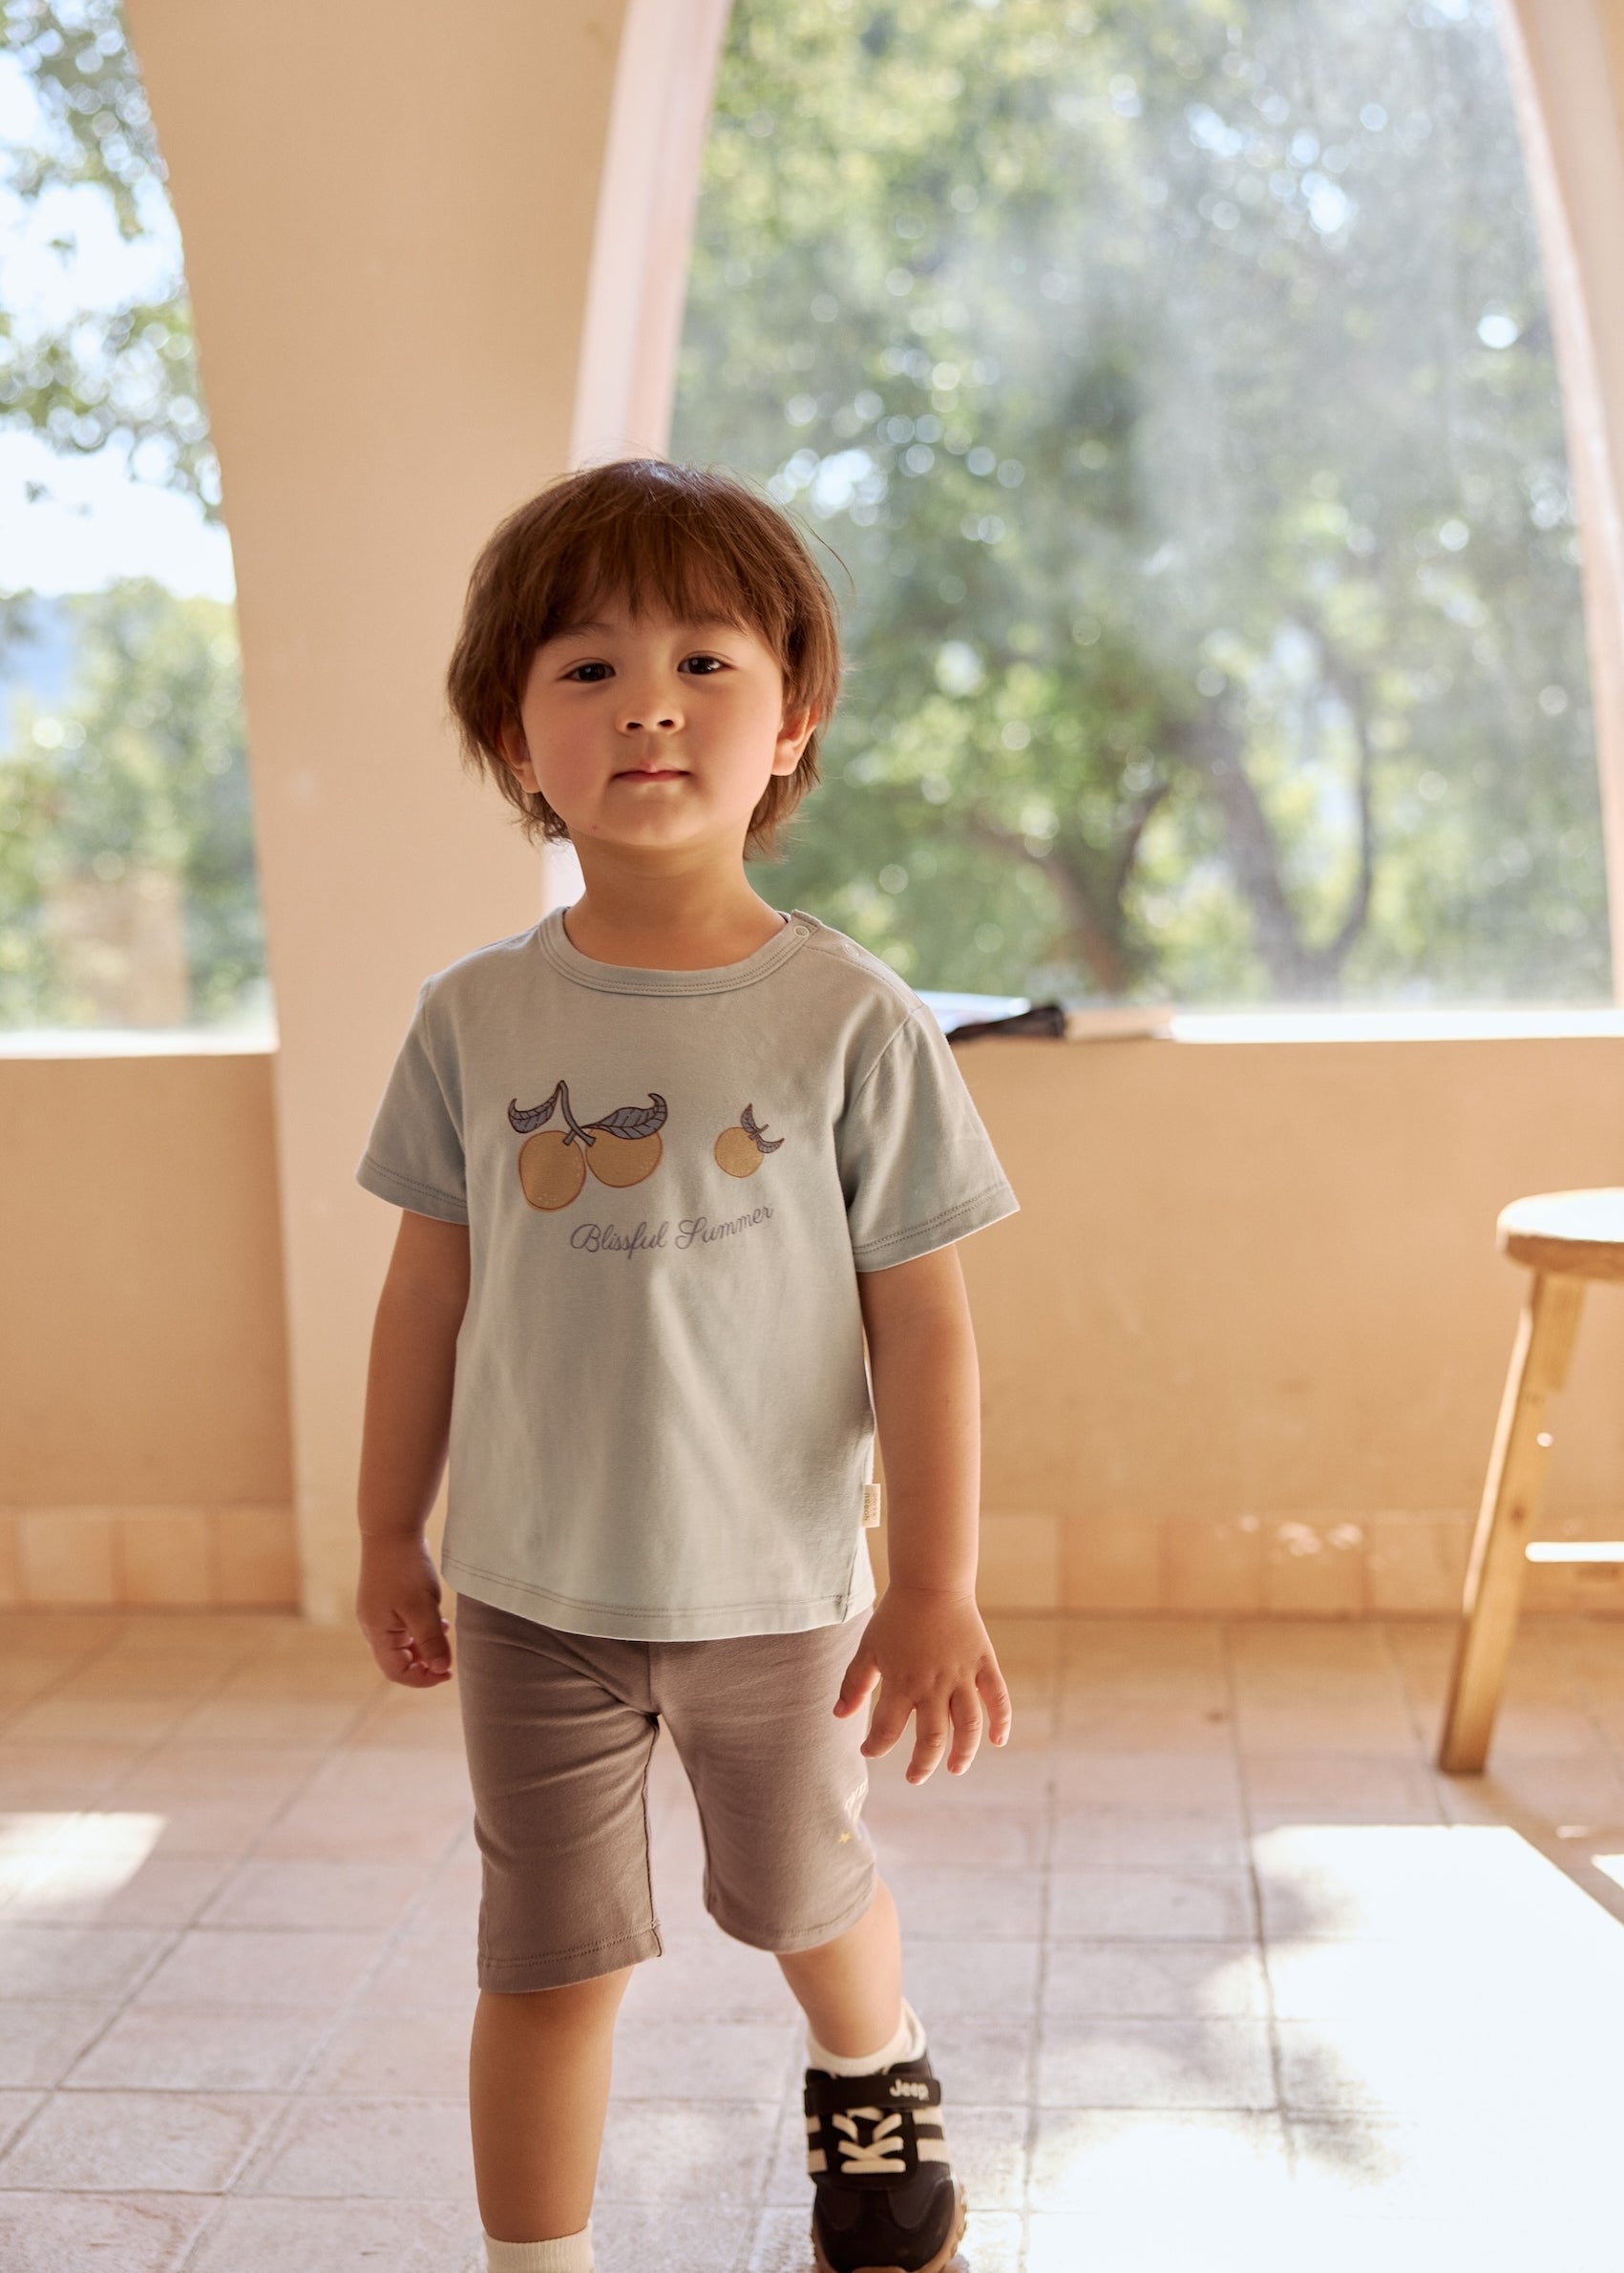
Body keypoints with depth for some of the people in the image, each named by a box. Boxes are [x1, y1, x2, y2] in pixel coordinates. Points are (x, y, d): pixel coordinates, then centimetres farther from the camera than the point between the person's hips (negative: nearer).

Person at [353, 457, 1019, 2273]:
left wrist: (936, 1587, -10)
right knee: (548, 1958, 9)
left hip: (777, 1581, 0)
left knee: (800, 1895, 23)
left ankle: (873, 2069, 55)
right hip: (532, 1588, 1)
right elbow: (431, 1287, 3)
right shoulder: (475, 1019, -5)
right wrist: (390, 1534, 7)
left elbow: (920, 1317, -9)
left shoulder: (851, 1019, -12)